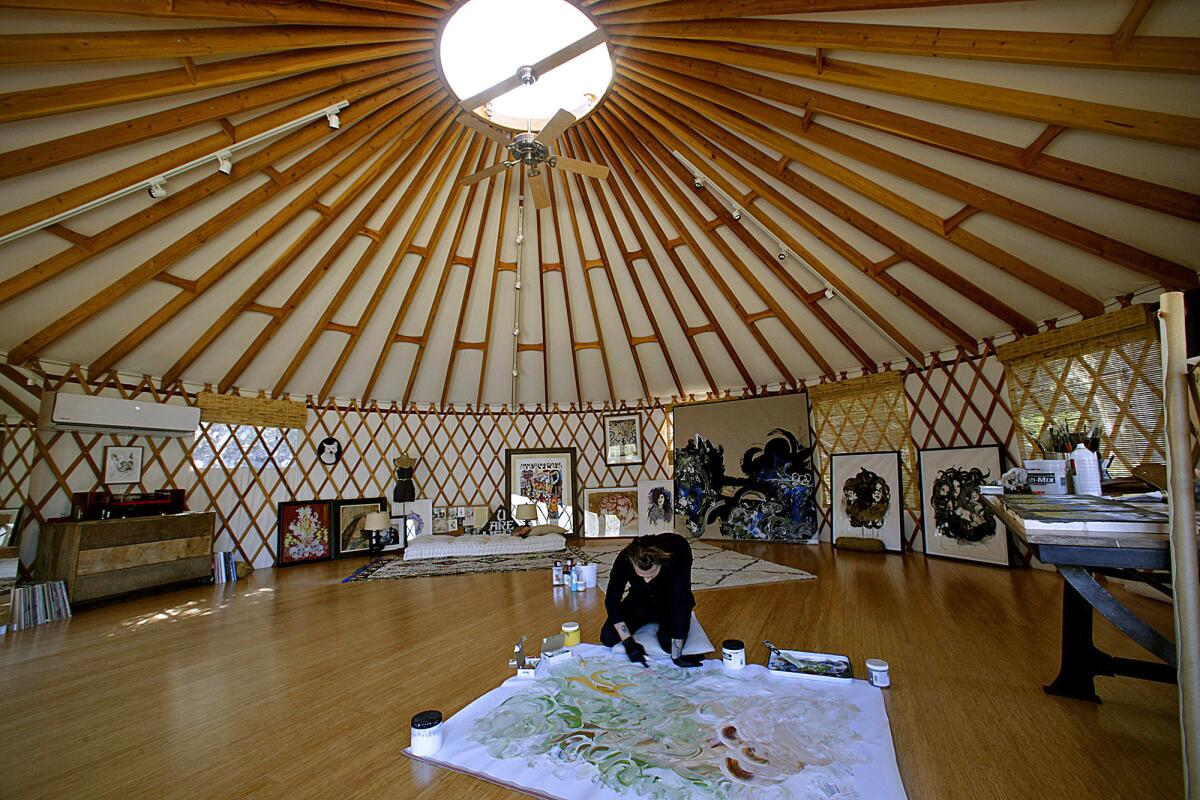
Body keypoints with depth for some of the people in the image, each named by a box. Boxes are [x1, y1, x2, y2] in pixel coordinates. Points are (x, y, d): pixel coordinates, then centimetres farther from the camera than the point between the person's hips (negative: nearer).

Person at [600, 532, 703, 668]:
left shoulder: (679, 551, -38)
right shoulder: (625, 559, -31)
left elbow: (680, 600, -40)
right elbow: (611, 600, -21)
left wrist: (676, 656, -39)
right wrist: (628, 642, -28)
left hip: (671, 603, -2)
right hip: (640, 600, 2)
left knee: (669, 643, -29)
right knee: (608, 637, -12)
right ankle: (650, 620, 15)